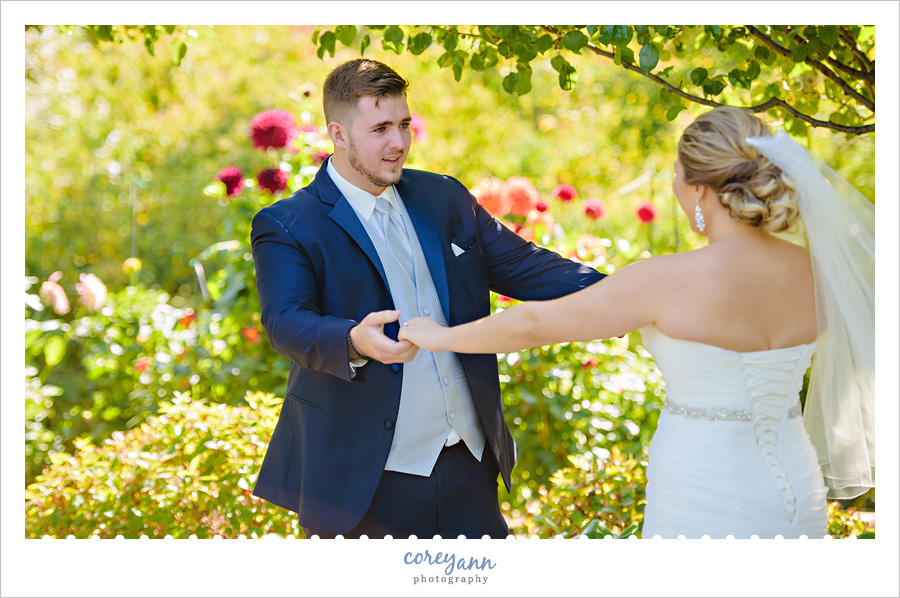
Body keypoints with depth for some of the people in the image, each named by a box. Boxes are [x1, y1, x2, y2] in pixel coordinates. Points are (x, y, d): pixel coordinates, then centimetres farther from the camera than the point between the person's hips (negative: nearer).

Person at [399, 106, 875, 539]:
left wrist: (441, 337, 9)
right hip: (793, 505, 6)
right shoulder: (816, 273, -3)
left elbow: (534, 324, -8)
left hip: (703, 512, -6)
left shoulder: (670, 281, -19)